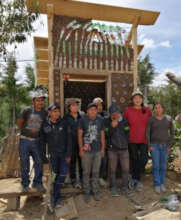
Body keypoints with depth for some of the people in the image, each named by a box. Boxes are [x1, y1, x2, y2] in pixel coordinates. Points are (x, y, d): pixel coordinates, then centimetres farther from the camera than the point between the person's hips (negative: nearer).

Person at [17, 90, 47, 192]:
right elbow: (19, 122, 3)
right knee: (24, 164, 8)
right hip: (25, 141, -2)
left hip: (36, 141, 2)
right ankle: (25, 184, 25)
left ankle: (37, 183, 25)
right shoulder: (27, 110, -10)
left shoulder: (45, 113, -4)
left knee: (39, 162, 7)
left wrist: (39, 134, 9)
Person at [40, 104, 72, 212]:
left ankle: (54, 197, 5)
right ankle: (58, 198, 19)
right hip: (53, 153, 2)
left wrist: (68, 154, -9)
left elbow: (69, 139, -7)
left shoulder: (64, 123, -9)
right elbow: (43, 138, 10)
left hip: (64, 152, -1)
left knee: (63, 174, -8)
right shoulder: (45, 124, -3)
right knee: (56, 174, 7)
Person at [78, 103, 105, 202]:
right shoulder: (83, 120, -6)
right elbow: (79, 135, -3)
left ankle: (95, 191, 30)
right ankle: (86, 192, 26)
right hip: (86, 151, -2)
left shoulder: (100, 120, 2)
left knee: (96, 172, 13)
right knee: (86, 172, 9)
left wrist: (103, 148, 8)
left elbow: (102, 135, 8)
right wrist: (81, 149, -5)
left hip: (97, 151, 3)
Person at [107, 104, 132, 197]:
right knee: (113, 170, 9)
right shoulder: (108, 122, -7)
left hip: (124, 149, 2)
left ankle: (125, 187, 26)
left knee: (126, 169, 6)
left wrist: (126, 143, 8)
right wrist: (112, 127, -23)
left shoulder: (124, 121, 0)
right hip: (112, 149, -2)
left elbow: (127, 133, 11)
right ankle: (114, 188, 26)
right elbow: (106, 135, -10)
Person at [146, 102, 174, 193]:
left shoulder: (168, 119, -2)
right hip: (154, 145, -2)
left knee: (163, 166, 10)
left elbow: (172, 133, 1)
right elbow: (147, 133, -6)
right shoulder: (151, 119, -7)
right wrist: (149, 146, -11)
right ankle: (157, 184, 17)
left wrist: (169, 145, -5)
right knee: (156, 166, 1)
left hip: (164, 146, 2)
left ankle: (162, 183, 28)